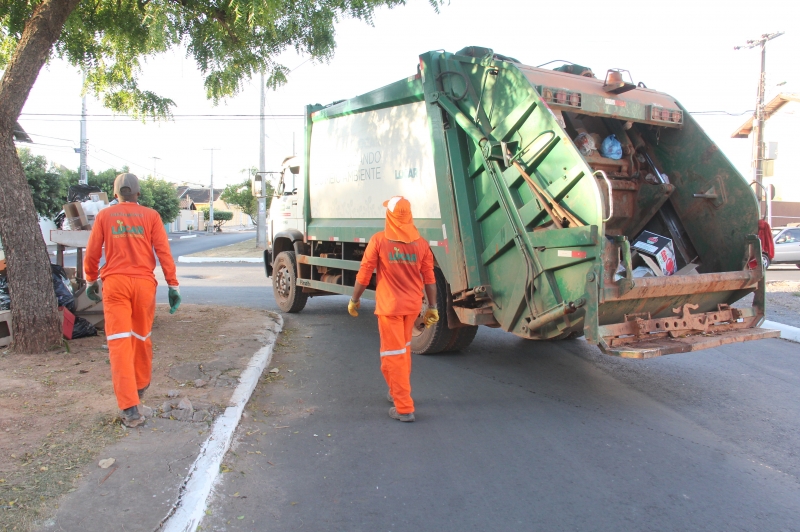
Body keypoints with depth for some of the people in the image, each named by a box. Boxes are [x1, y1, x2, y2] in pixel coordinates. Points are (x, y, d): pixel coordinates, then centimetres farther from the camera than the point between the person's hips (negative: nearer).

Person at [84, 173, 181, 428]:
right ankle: (141, 386, 39)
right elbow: (163, 252, -2)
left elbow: (92, 253, 5)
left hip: (114, 283, -1)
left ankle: (130, 409, -10)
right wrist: (173, 286, 1)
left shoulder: (104, 215, 6)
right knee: (142, 338, 19)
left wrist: (91, 281, 20)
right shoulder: (150, 216, 4)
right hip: (144, 282, 1)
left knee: (119, 342, -4)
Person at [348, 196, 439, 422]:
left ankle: (404, 408, 2)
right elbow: (429, 279, 3)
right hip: (413, 305, 5)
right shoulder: (420, 243, 0)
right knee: (404, 349, 23)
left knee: (393, 354, 2)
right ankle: (400, 393, 39)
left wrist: (354, 300, 6)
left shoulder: (379, 240, -10)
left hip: (389, 306, -4)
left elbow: (364, 274, -7)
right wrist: (432, 307, 12)